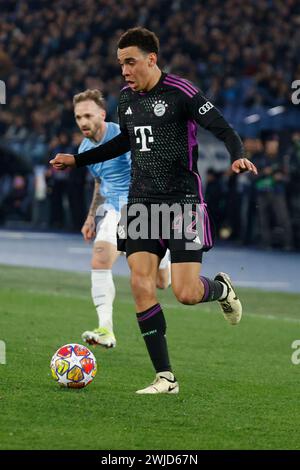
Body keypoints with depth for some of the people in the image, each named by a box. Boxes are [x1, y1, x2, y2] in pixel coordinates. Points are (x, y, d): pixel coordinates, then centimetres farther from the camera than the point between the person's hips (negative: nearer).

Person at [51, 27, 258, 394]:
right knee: (141, 285, -8)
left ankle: (221, 288, 28)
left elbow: (224, 130, -11)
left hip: (183, 200, -6)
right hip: (141, 201, 6)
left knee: (186, 293, -11)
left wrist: (237, 157, -31)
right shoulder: (126, 98, 9)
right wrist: (77, 160, 27)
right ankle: (165, 378, -2)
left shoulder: (181, 92, -12)